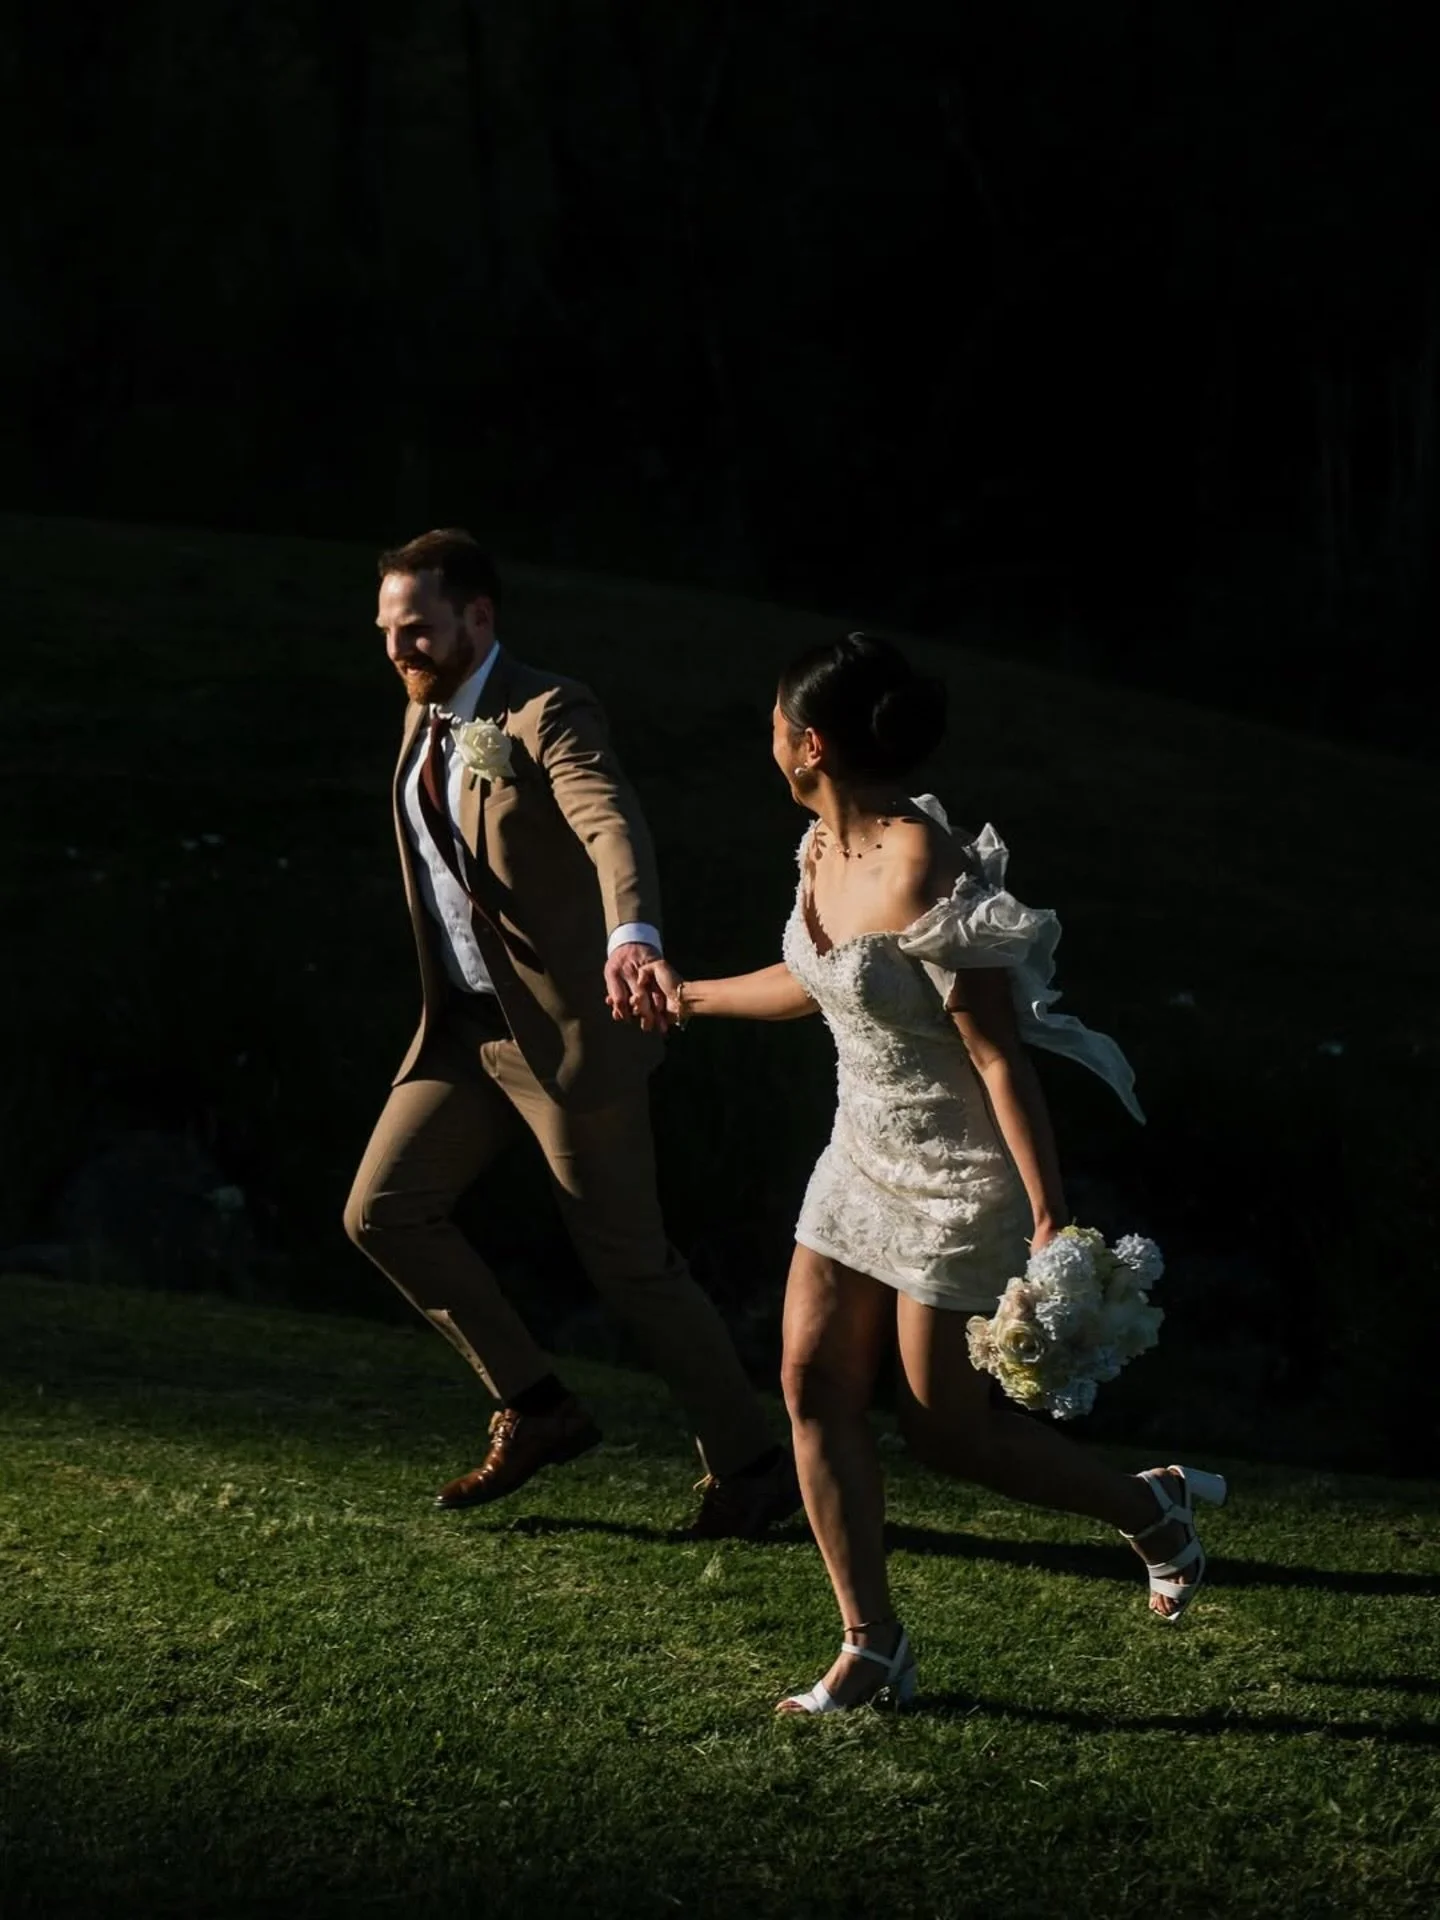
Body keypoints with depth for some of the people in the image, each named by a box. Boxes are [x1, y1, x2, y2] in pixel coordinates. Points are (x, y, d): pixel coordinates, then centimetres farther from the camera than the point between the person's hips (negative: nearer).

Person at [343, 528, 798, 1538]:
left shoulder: (549, 714, -17)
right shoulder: (425, 718, 9)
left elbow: (614, 828, -35)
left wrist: (631, 935, -54)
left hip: (568, 1026, -8)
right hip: (466, 1027, 8)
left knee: (629, 1258, -3)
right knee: (383, 1211, 0)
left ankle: (751, 1465, 13)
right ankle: (536, 1408, 12)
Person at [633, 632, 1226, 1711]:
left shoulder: (923, 875, -26)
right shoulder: (826, 849, 1)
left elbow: (999, 1052, -25)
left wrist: (1051, 1218, -25)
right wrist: (691, 997, 34)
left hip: (959, 1175, -8)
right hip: (866, 1155, 9)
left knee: (949, 1432, -1)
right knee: (814, 1382, 1)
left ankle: (1152, 1509, 25)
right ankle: (874, 1651, 10)